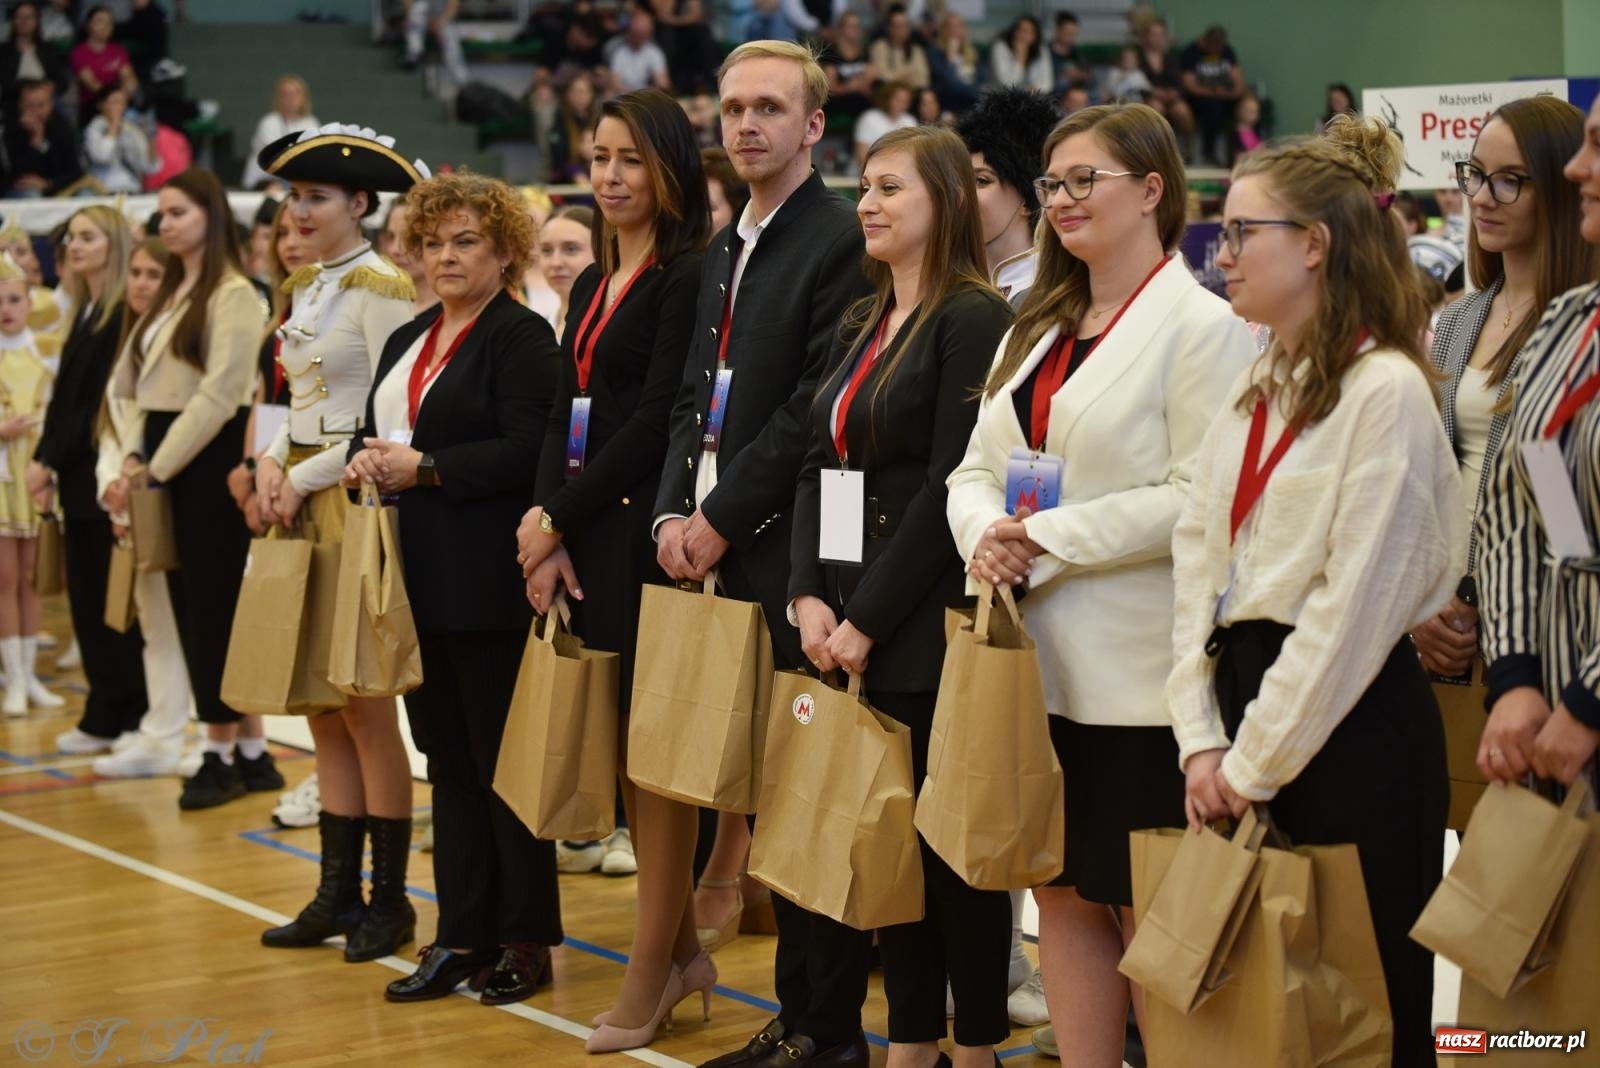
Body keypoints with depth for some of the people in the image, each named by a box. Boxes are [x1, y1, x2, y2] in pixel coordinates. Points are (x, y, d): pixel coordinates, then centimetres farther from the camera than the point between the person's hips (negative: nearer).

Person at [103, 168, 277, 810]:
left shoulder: (234, 295, -9)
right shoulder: (170, 293, 16)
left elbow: (218, 396, -15)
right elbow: (145, 390, 16)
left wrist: (154, 469, -14)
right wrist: (134, 458, 1)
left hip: (210, 461, -8)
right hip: (164, 459, 8)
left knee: (214, 607, -4)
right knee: (190, 608, 7)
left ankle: (223, 755, 4)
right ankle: (252, 753, 13)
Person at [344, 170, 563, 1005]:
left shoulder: (521, 337, -8)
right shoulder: (408, 341, 17)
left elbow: (526, 452, -18)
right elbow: (378, 431, 20)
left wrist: (423, 467, -18)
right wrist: (365, 460, -2)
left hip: (488, 583, -8)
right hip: (420, 582, 8)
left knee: (503, 761, 0)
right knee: (447, 760, 11)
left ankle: (526, 938, 9)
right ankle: (462, 935, 18)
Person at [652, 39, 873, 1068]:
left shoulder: (842, 240, -10)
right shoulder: (726, 249, 18)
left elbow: (814, 409, -16)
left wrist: (726, 517, -13)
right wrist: (676, 510, 3)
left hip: (792, 554, -8)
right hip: (720, 551, 8)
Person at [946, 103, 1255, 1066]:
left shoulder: (1202, 326, -8)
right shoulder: (1037, 327, 16)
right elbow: (978, 465, 14)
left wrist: (1050, 537, -17)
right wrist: (985, 531, -9)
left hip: (1140, 670, -7)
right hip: (1043, 660, 7)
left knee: (1145, 909, 1)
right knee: (1063, 892, 12)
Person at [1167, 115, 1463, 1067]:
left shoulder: (1385, 391, -12)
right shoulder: (1255, 391, 13)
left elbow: (1355, 606, -16)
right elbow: (1200, 560, 9)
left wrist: (1254, 764, -12)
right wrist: (1201, 738, -1)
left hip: (1349, 728, -8)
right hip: (1245, 692, 8)